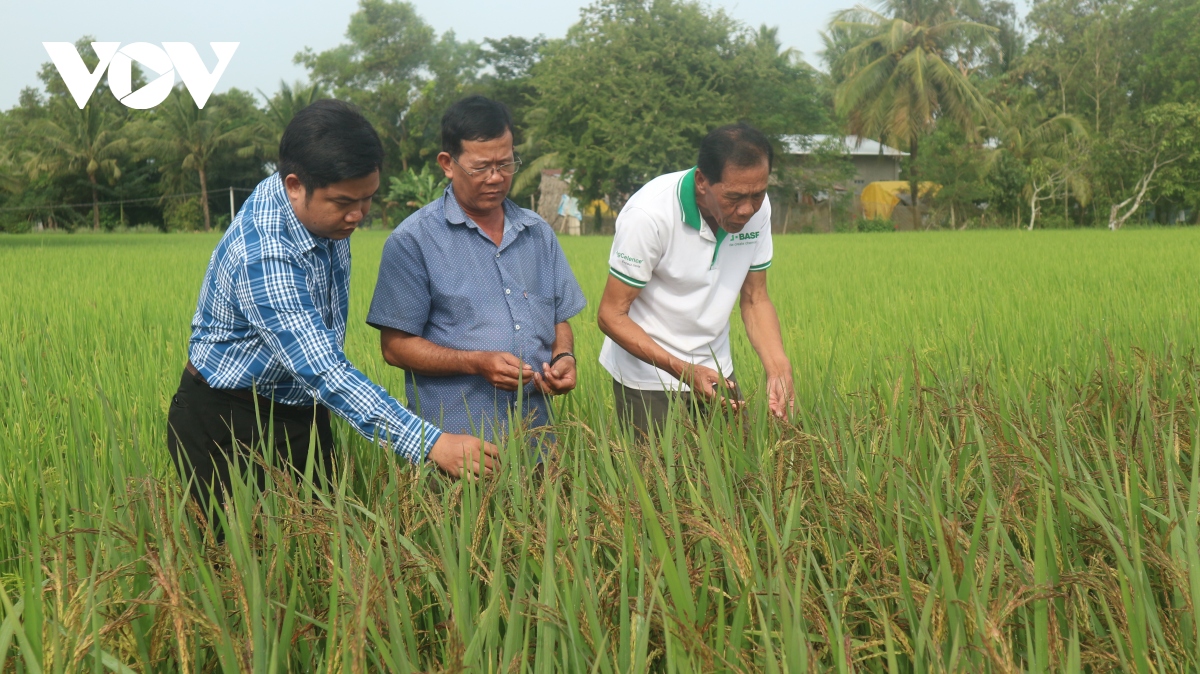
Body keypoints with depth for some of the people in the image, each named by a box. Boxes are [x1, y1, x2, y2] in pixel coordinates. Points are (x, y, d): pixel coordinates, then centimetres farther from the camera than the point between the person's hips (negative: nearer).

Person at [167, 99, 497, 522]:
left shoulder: (327, 207, -7)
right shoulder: (261, 254, -33)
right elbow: (322, 371, -40)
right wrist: (429, 444, -45)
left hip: (303, 415, 7)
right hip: (227, 424, -7)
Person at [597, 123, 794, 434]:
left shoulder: (756, 208, -8)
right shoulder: (648, 215, -25)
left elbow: (755, 299, 1)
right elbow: (612, 315, -19)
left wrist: (779, 368, -17)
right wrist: (683, 370, -29)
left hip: (716, 373, 5)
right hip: (648, 380, -5)